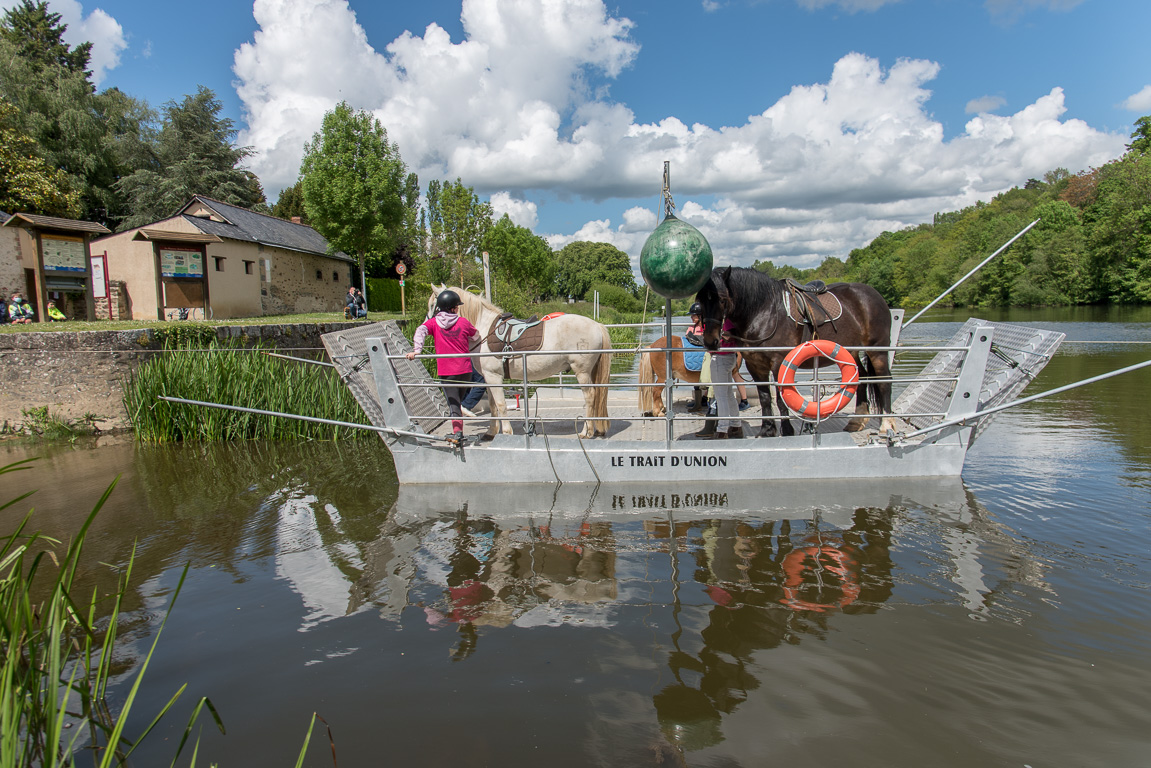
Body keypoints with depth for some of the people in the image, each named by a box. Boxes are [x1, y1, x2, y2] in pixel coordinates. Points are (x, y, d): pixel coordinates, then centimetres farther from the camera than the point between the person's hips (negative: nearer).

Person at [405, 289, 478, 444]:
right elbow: (476, 335, 18)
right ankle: (457, 431, 25)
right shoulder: (463, 322, 1)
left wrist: (416, 350, -28)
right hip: (465, 370, 1)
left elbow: (421, 331, -19)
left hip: (446, 372, -1)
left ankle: (457, 432, -19)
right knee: (458, 400, 19)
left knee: (453, 403, -3)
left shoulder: (433, 323, 0)